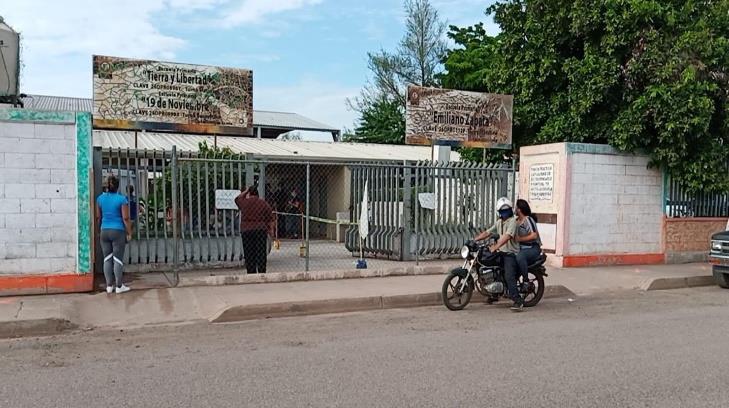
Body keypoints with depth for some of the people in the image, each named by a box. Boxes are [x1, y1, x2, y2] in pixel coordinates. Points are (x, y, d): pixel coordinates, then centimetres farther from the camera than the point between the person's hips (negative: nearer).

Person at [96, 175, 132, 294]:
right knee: (118, 259, 1)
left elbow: (98, 216, 11)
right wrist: (129, 233, -2)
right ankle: (119, 286, 7)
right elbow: (126, 218, -10)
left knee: (107, 259, 9)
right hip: (118, 231, -4)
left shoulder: (100, 198, 4)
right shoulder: (122, 199, -9)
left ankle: (109, 286, 15)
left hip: (104, 231, 4)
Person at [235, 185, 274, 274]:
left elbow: (237, 198, 24)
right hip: (261, 230, 0)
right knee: (261, 255, 5)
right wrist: (269, 229, 9)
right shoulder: (264, 204, 1)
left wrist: (246, 191, 27)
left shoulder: (244, 202, 0)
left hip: (246, 231, 0)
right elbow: (270, 218, 1)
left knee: (249, 256, 5)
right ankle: (262, 273, 5)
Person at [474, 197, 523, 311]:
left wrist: (495, 247, -34)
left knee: (509, 277, -22)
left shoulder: (513, 221, -11)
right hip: (501, 252, 9)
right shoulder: (499, 222, 18)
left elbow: (507, 236, -25)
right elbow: (488, 232, 16)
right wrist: (474, 239, 4)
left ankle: (518, 301, -19)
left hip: (511, 254, -9)